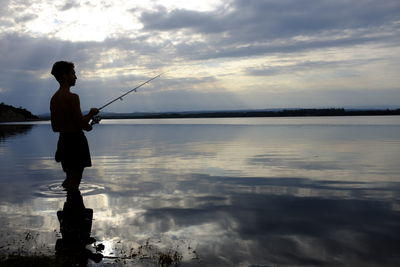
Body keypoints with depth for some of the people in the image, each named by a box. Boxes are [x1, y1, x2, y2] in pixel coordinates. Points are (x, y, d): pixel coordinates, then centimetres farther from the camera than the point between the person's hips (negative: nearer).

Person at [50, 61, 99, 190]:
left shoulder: (54, 98, 11)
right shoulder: (72, 97, -16)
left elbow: (55, 127, 14)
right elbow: (82, 125, -19)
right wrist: (91, 114, 1)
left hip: (63, 140, 9)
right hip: (76, 140, -8)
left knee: (70, 177, 21)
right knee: (74, 181, -1)